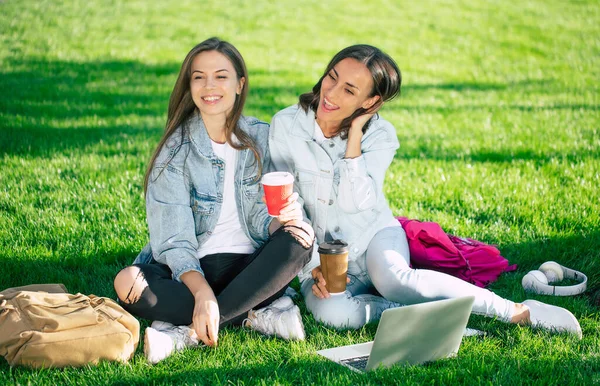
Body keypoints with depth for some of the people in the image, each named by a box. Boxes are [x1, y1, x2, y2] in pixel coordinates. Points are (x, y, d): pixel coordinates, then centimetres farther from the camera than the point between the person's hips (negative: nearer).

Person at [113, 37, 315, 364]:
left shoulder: (262, 138, 3)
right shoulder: (177, 148, -4)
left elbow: (260, 217, 2)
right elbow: (173, 238, -14)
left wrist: (280, 221, -24)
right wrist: (201, 291, -32)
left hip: (250, 268, 2)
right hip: (193, 268, -1)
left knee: (299, 237, -28)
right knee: (127, 283, -30)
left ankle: (188, 331, -29)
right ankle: (256, 315, -26)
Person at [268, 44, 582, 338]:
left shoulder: (379, 135, -7)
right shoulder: (286, 125, -7)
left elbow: (355, 202, -22)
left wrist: (355, 133, -22)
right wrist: (313, 268, -15)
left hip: (373, 233, 0)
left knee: (392, 279, -37)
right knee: (332, 313, -35)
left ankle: (518, 311, -25)